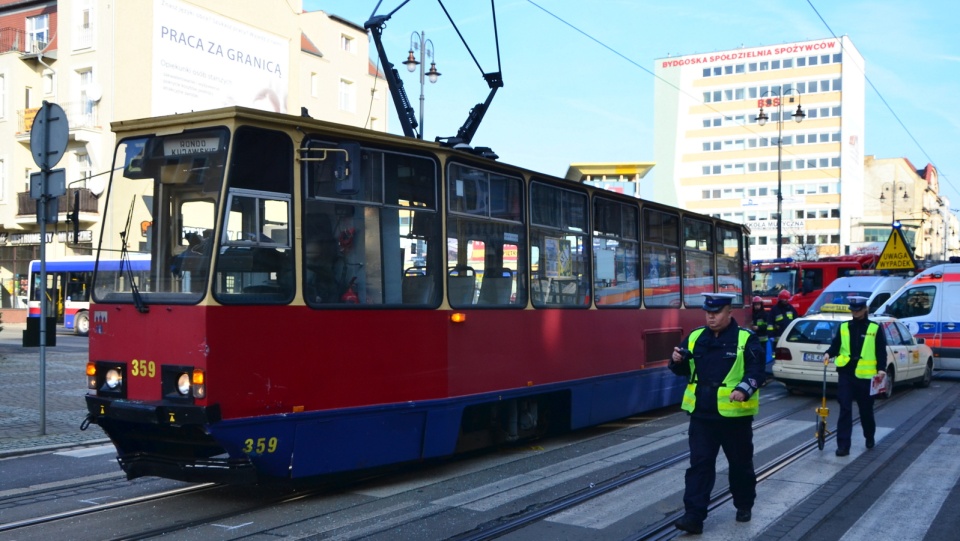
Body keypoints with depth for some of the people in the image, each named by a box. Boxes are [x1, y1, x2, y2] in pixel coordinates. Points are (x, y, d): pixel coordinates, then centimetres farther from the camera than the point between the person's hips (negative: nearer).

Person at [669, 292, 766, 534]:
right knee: (699, 463, -1)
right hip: (701, 414, 3)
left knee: (740, 463, 13)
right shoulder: (695, 337, 7)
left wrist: (744, 390, -29)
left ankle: (744, 506, 33)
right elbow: (684, 370, 14)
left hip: (734, 415, -3)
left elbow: (756, 371, -11)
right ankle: (694, 515, -2)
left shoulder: (746, 338, -6)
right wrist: (677, 360, -9)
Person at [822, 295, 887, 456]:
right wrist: (829, 353, -11)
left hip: (865, 376, -1)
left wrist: (881, 369, -12)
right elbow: (836, 345, 10)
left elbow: (881, 351, 0)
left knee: (866, 410, 13)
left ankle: (870, 438, 37)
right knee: (845, 409, -4)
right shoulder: (844, 327, 7)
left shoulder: (875, 328, 1)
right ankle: (843, 445, -3)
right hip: (845, 374, 1)